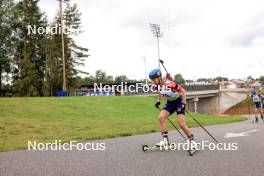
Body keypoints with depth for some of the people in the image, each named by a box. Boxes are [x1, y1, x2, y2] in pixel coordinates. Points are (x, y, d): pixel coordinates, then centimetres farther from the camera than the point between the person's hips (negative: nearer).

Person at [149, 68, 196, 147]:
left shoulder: (170, 84, -31)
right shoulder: (158, 85, -10)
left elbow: (183, 91, -23)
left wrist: (183, 103, -24)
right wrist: (158, 101, 6)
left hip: (178, 101, -6)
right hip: (170, 103, 6)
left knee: (182, 124, -12)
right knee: (161, 117, -15)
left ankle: (192, 140, 9)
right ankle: (165, 140, -8)